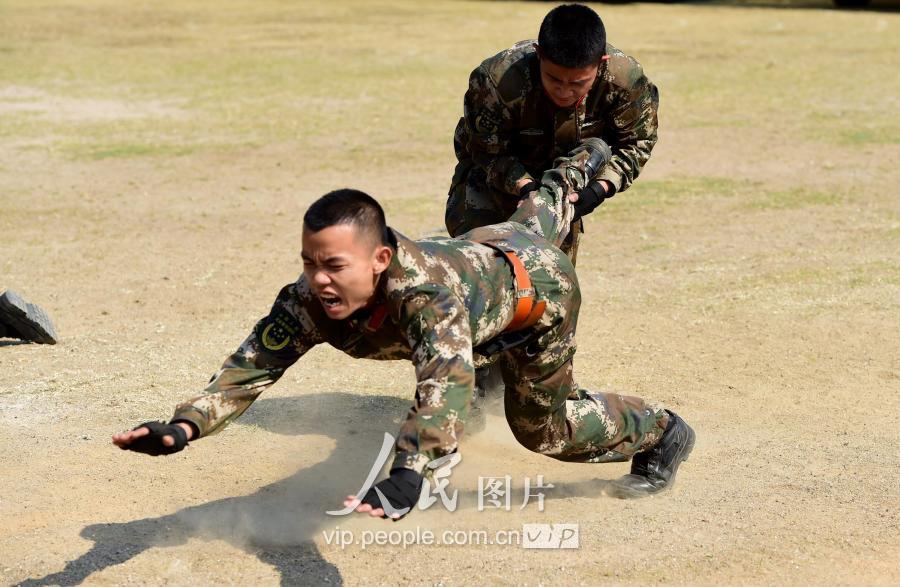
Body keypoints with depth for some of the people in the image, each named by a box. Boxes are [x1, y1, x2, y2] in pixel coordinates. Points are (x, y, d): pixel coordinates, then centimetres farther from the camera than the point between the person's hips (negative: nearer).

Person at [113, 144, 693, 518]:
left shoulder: (427, 292, -53)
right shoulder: (311, 299, -35)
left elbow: (445, 382, -67)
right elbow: (255, 362, -36)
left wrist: (407, 477, -83)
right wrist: (183, 427, -53)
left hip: (539, 283, -6)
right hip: (480, 247, 6)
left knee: (543, 427, 8)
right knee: (531, 224, 40)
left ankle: (662, 431, 34)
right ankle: (574, 171, 74)